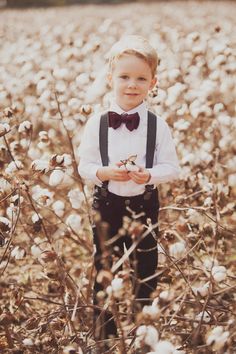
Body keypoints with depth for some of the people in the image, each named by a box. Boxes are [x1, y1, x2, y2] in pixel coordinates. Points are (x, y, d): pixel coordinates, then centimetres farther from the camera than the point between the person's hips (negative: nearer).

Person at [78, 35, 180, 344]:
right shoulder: (96, 124, -8)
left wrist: (149, 175, -25)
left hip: (144, 204, 0)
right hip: (107, 203, 0)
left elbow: (172, 167, -6)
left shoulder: (158, 125, -9)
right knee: (105, 265, 11)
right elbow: (84, 166, -4)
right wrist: (105, 173, -23)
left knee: (146, 266, 14)